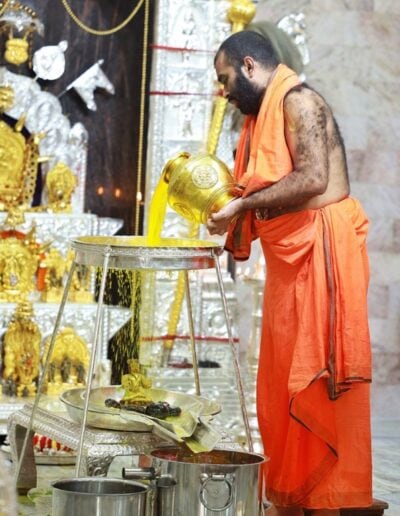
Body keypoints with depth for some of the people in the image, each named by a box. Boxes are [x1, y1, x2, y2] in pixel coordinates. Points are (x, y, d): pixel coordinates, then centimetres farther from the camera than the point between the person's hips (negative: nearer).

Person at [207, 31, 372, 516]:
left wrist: (242, 203, -16)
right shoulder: (262, 116, 18)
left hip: (321, 252, -9)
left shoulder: (299, 101, -9)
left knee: (317, 380, -7)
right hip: (287, 258, 9)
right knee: (281, 381, 10)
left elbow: (312, 178, -21)